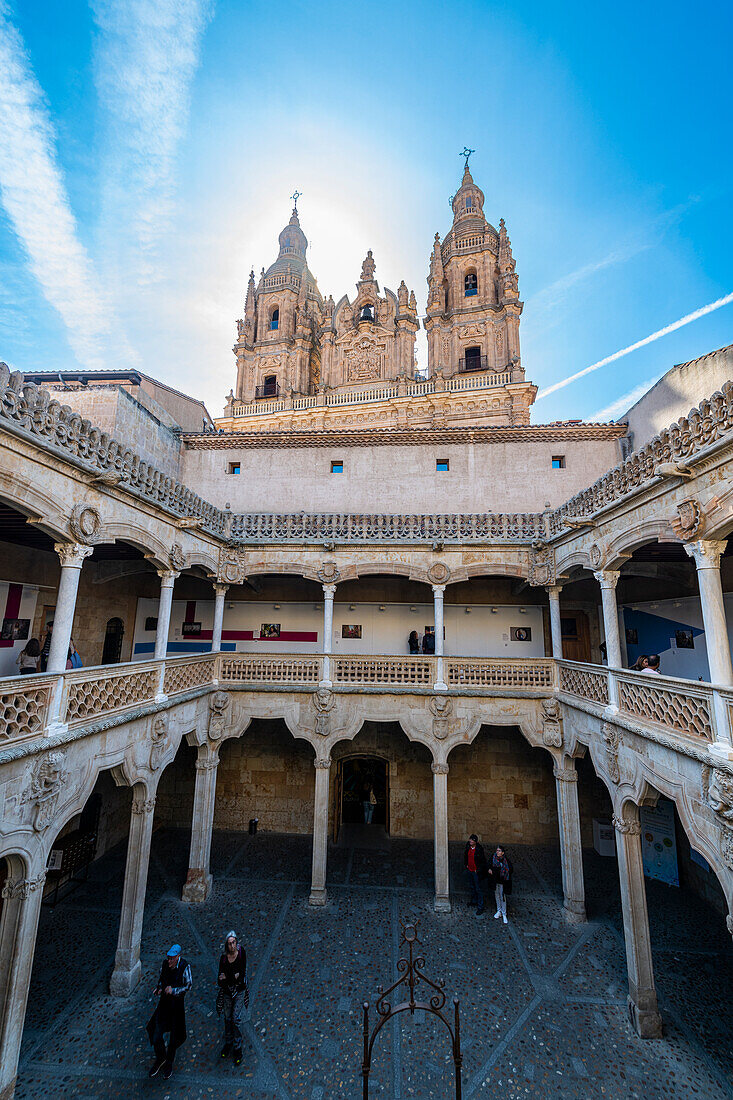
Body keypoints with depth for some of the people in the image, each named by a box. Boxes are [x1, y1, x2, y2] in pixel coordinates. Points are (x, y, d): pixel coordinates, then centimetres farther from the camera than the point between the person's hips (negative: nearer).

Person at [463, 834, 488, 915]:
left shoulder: (479, 850, -23)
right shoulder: (468, 847, -5)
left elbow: (483, 862, -17)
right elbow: (465, 856, 13)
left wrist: (478, 870, -16)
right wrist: (466, 865, 10)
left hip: (476, 872, -6)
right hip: (469, 870, 6)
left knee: (478, 889, 0)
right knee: (472, 887, 22)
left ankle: (480, 907, 12)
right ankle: (474, 901, 41)